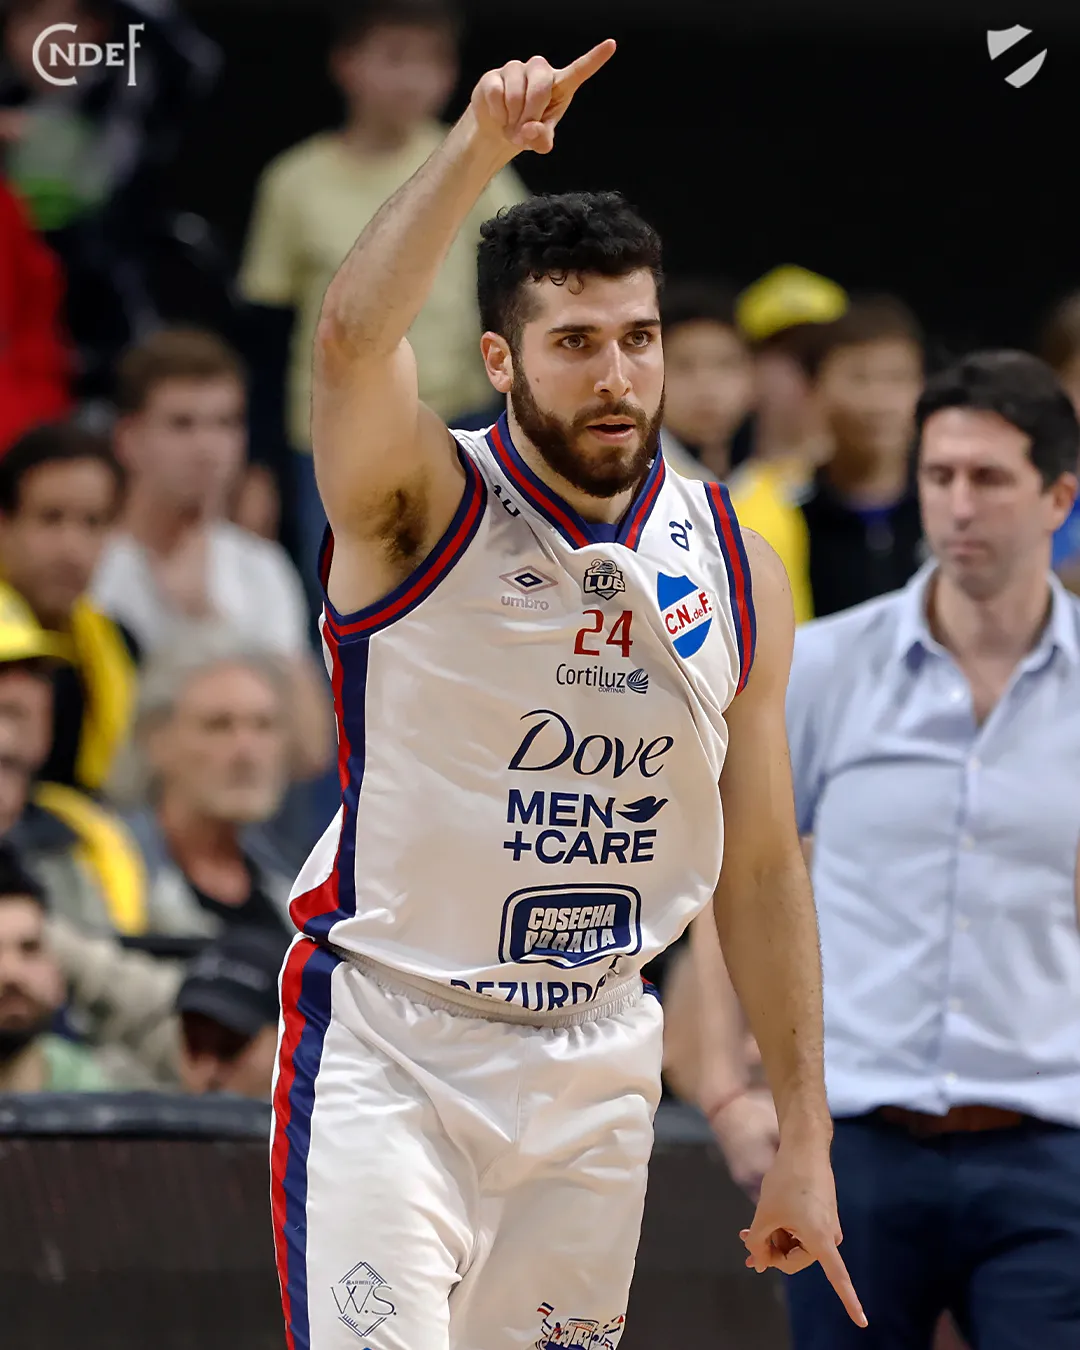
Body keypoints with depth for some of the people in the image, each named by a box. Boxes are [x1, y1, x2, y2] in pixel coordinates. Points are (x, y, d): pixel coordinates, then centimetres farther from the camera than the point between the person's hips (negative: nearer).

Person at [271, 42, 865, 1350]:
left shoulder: (734, 570, 5)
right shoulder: (424, 505, -8)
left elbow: (762, 871, 10)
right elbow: (352, 341, -32)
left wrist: (804, 1142, 9)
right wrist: (480, 145, -41)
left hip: (595, 1062, 5)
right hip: (386, 1043, -5)